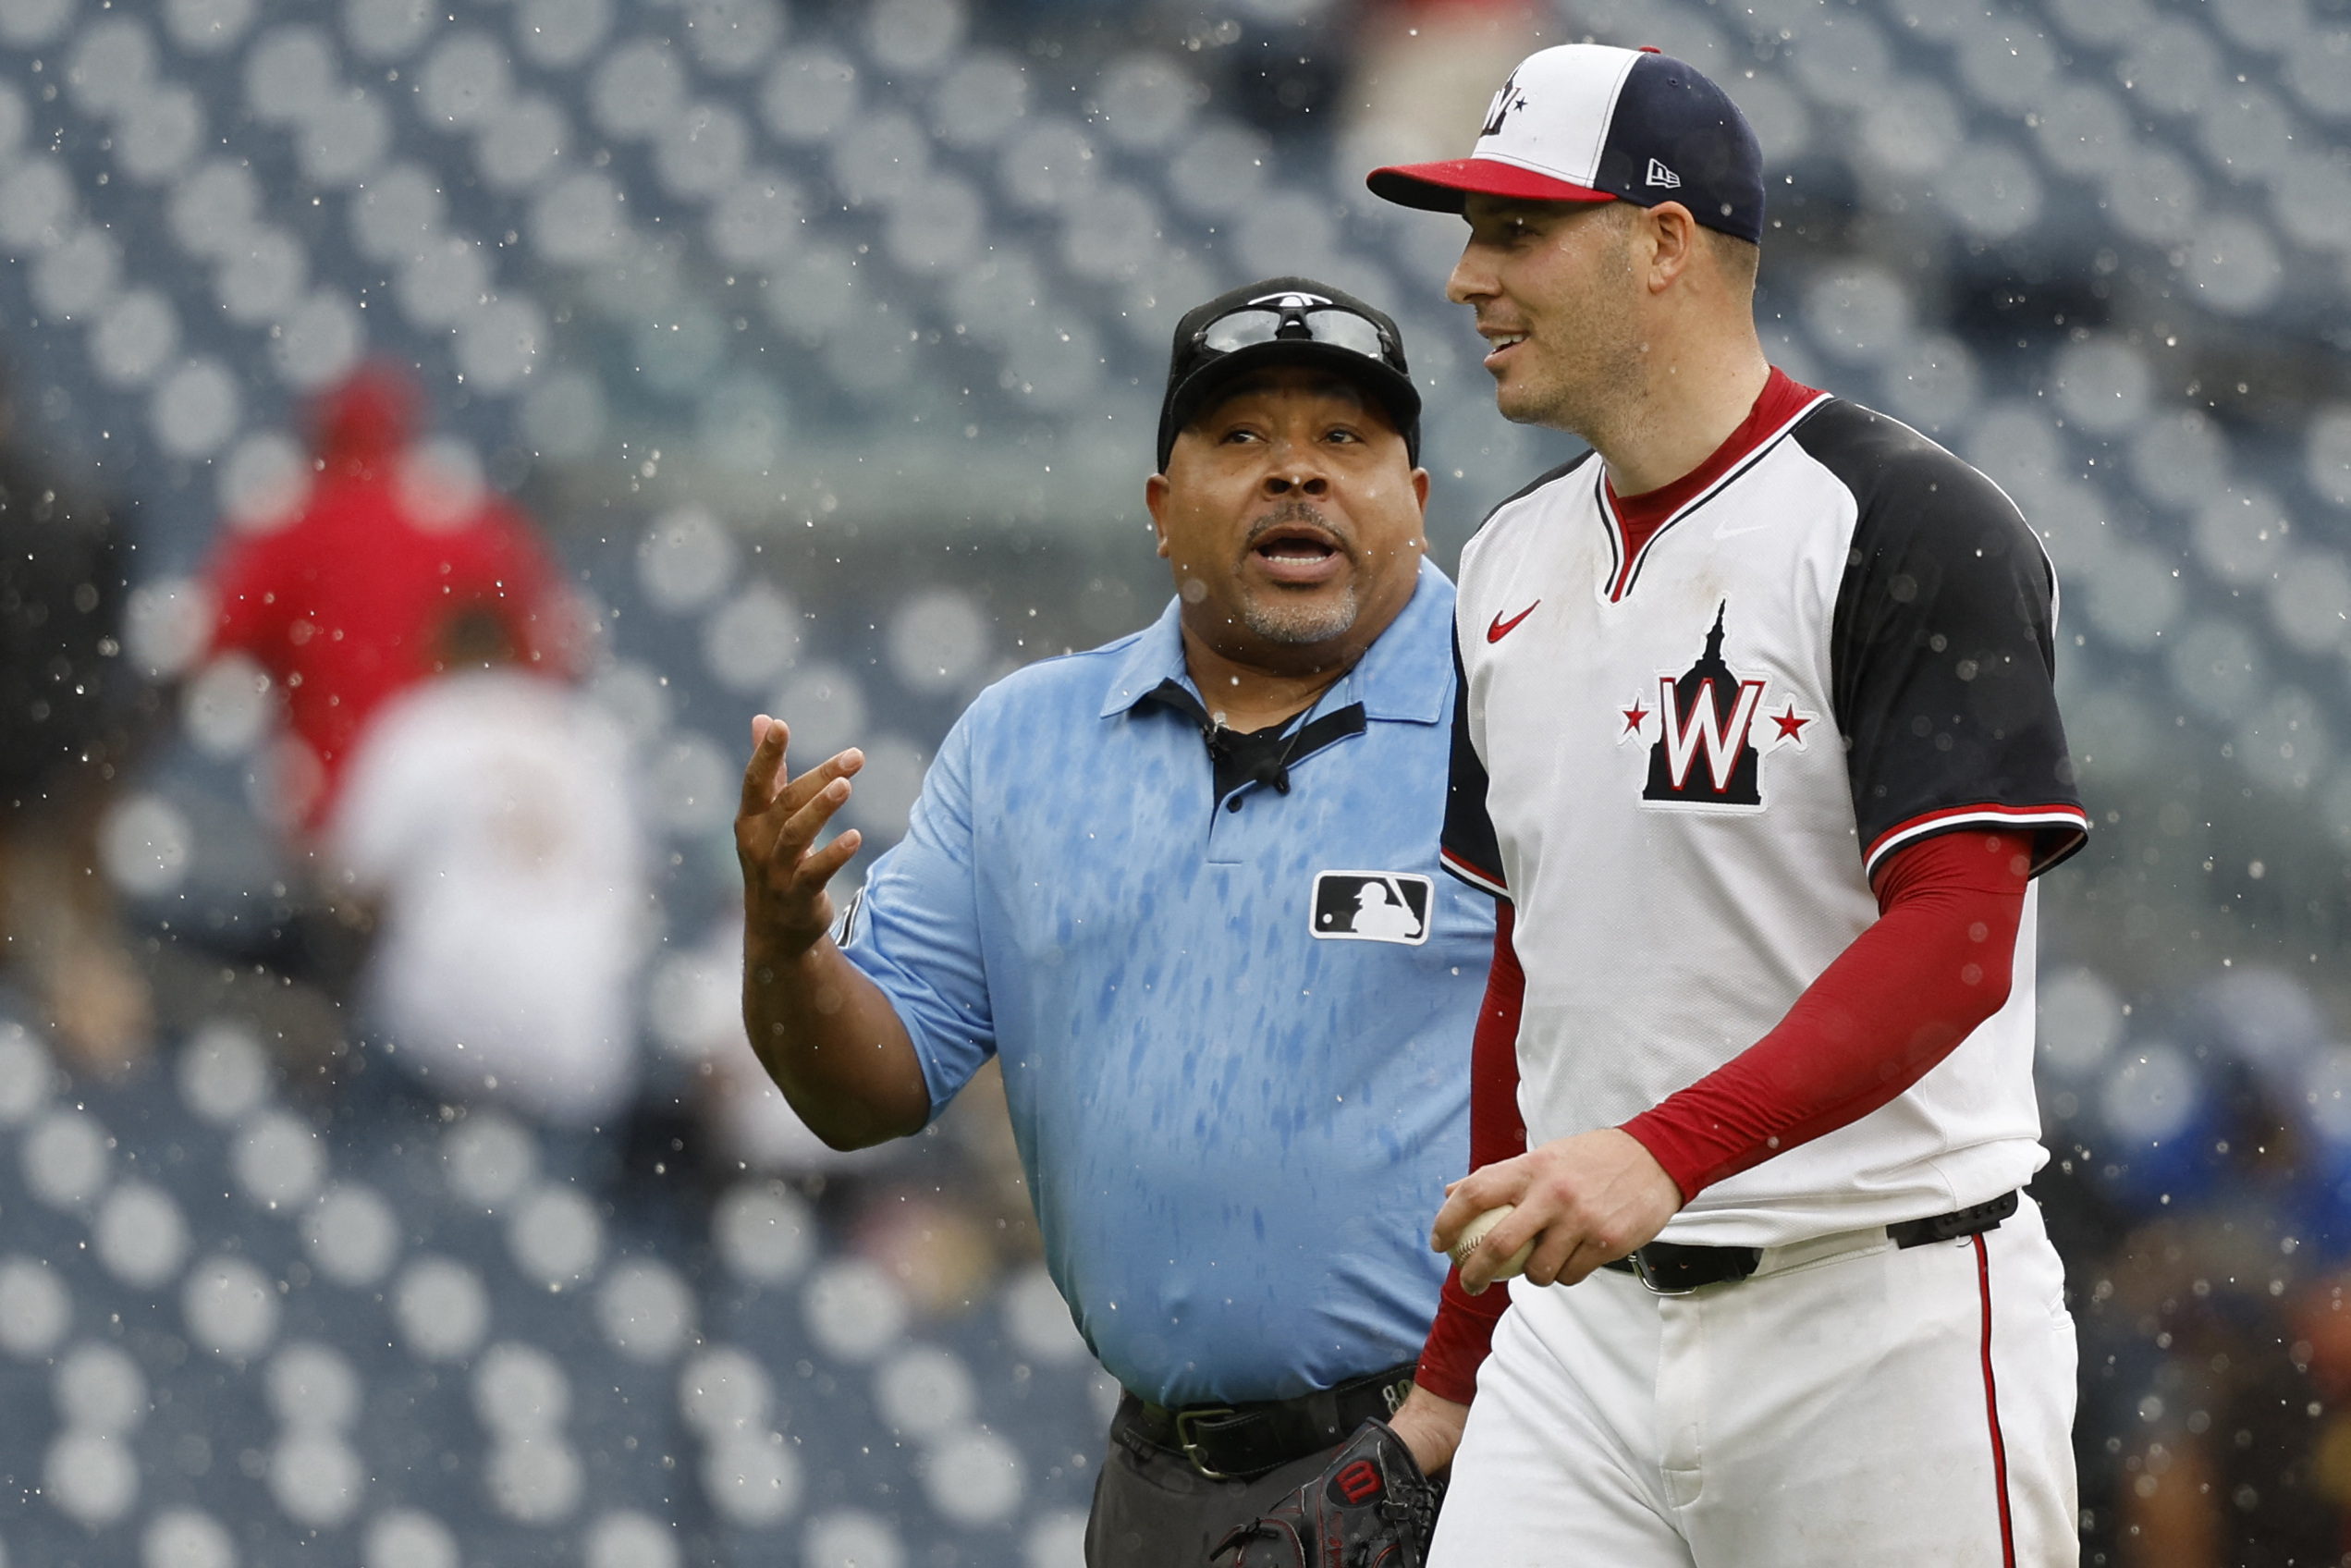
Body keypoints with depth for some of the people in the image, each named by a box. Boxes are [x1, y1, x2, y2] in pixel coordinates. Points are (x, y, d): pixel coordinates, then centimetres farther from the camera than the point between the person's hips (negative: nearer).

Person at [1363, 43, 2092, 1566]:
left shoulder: (1907, 529, -9)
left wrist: (1664, 1151, -31)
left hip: (1881, 1313, -6)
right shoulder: (1512, 567, 15)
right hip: (1584, 1314, 6)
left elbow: (1952, 942, -19)